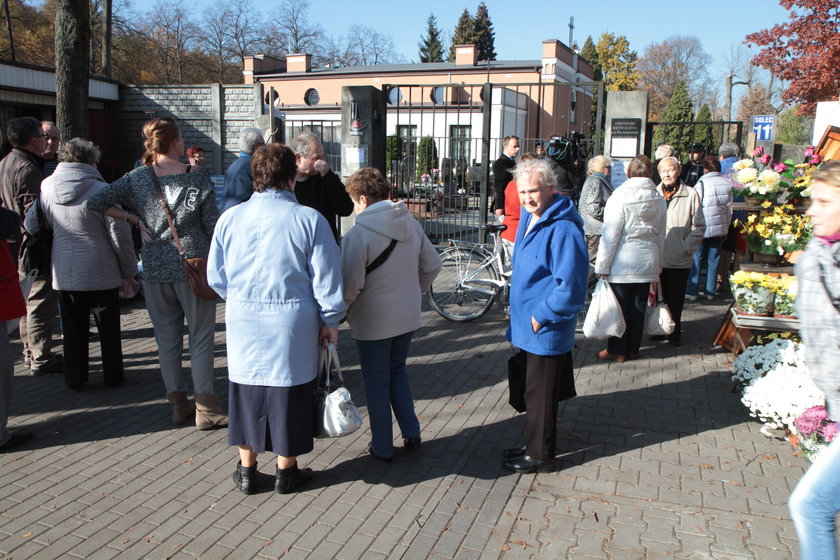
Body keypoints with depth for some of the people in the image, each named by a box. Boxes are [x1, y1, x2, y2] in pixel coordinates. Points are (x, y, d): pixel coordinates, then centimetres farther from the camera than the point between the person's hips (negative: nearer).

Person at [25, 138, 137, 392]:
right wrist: (129, 270, -3)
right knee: (108, 328, 12)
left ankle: (75, 378, 24)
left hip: (63, 273, 3)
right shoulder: (101, 190, -14)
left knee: (73, 328, 15)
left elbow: (31, 225, 10)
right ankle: (113, 376, 22)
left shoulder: (46, 188, -1)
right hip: (101, 273, -3)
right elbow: (120, 235, -13)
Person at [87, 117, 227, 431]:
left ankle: (178, 405, 21)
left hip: (155, 269, 4)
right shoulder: (197, 177, -7)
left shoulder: (136, 179, 2)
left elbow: (96, 202, -2)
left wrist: (133, 218, 4)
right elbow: (212, 225, -6)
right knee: (200, 337, 4)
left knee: (167, 338, 12)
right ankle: (205, 408, 7)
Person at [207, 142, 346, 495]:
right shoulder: (309, 220, -11)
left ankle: (247, 471, 29)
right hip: (292, 324, -2)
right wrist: (330, 321, 4)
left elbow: (216, 276, 6)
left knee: (247, 392, 17)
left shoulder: (230, 218, -2)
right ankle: (286, 472, 26)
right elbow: (326, 279, -9)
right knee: (288, 395, 12)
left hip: (243, 322, 3)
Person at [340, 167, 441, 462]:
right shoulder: (412, 224, -1)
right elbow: (432, 265, 7)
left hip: (373, 321, -5)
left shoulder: (358, 233, -19)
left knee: (376, 382, 10)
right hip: (408, 316, 6)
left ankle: (382, 447, 21)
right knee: (397, 371, 24)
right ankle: (411, 433, 25)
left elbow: (351, 284, -20)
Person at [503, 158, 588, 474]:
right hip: (527, 326, 9)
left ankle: (540, 456, 22)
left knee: (541, 394, 5)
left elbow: (570, 285, -26)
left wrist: (542, 316, -18)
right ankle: (533, 444, 38)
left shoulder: (562, 229, -23)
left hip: (546, 331, -9)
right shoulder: (529, 217, 6)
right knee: (531, 391, 21)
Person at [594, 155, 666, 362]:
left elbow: (610, 235, -14)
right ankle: (633, 349, 23)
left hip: (623, 263, -5)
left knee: (619, 306, 6)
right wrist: (658, 263, 20)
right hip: (648, 261, 5)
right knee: (638, 306, 13)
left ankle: (617, 350, 15)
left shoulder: (620, 197, -13)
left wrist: (602, 265, -9)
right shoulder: (658, 198, 4)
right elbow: (661, 234, 11)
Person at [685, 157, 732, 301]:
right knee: (714, 260, 10)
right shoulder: (727, 184, 2)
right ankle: (710, 292, 14)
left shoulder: (702, 184, -12)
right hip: (720, 228, 4)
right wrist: (726, 228, 17)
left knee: (697, 260, 3)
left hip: (703, 228, -4)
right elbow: (729, 209, 8)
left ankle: (692, 292, 3)